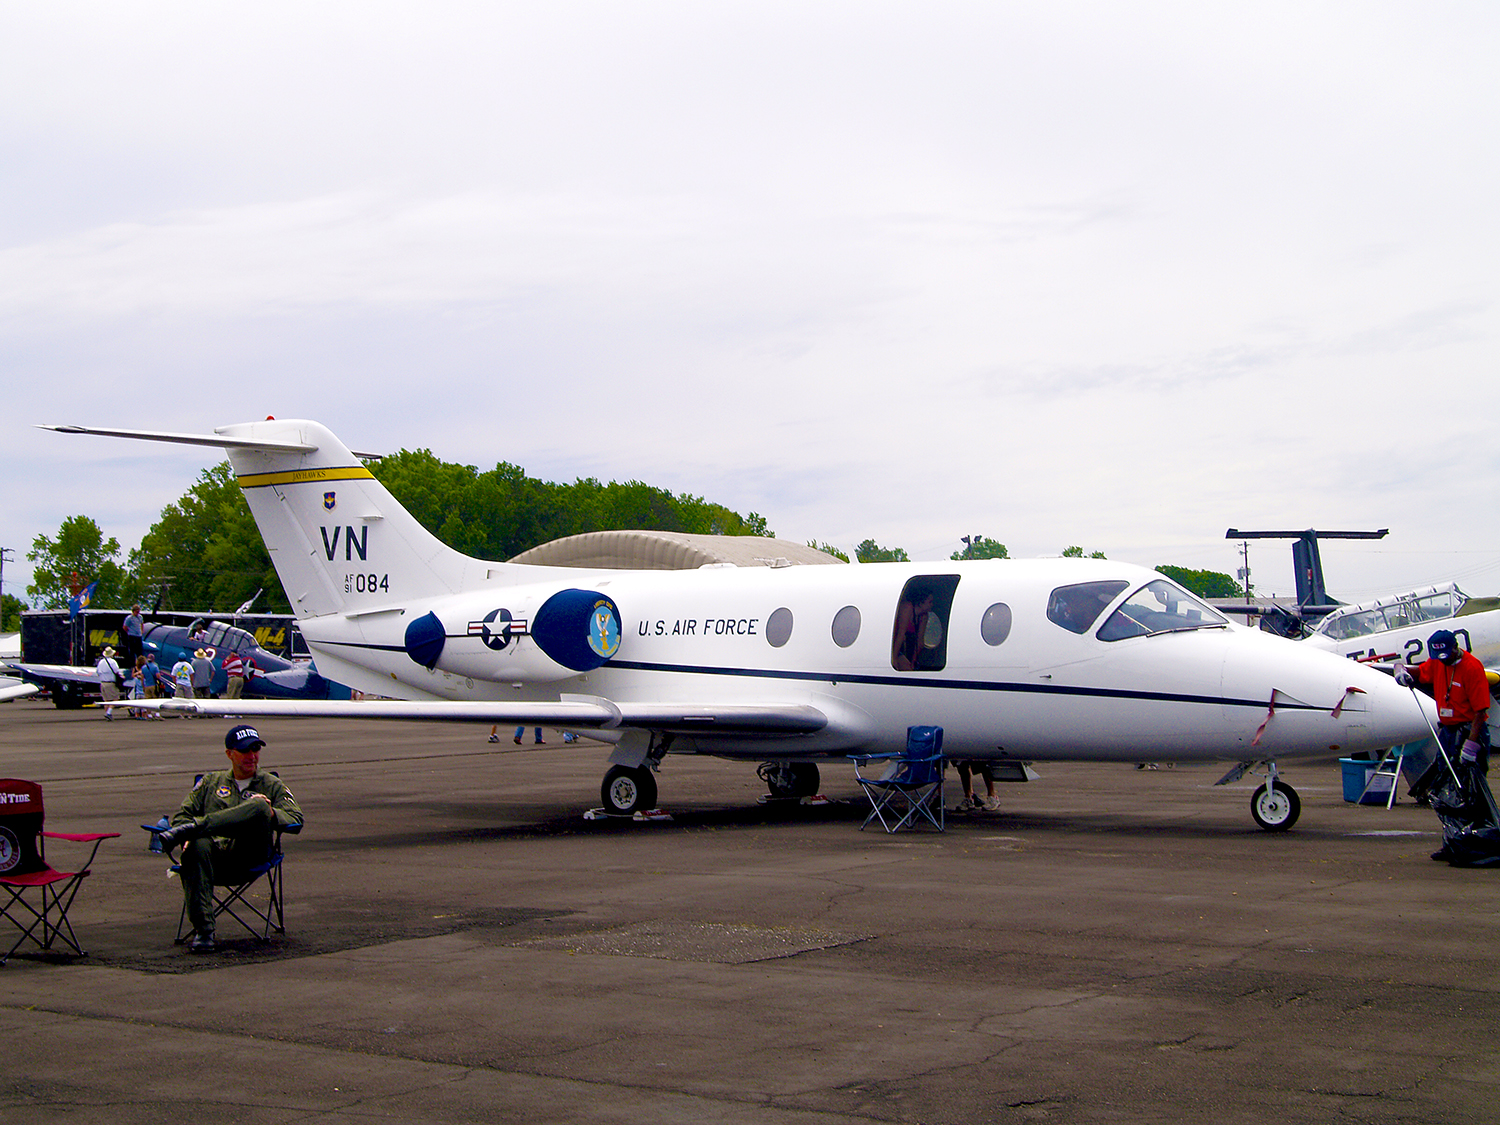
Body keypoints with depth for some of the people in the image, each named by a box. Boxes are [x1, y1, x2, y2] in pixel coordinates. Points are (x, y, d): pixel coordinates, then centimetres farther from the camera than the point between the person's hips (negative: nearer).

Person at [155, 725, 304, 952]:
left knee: (259, 806, -29)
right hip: (215, 856, 1)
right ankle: (203, 931, -42)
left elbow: (296, 818, 12)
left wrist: (268, 812, -10)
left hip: (250, 856, -1)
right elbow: (182, 814, 21)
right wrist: (187, 841, -2)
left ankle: (192, 828, -38)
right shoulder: (211, 782, 30)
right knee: (198, 846, -38)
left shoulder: (271, 785, 26)